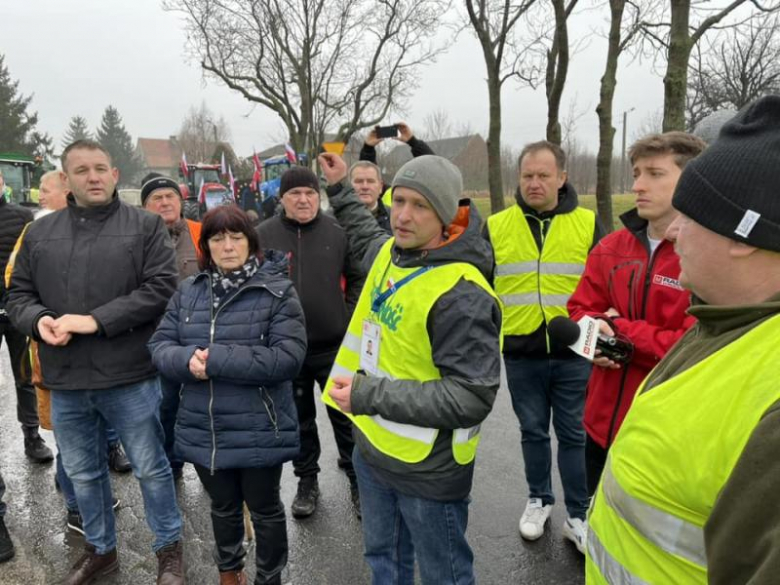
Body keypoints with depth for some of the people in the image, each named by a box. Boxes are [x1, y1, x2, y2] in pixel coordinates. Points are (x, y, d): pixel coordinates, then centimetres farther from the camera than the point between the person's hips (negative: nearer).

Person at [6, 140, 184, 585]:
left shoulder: (145, 225, -3)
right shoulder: (40, 233, 9)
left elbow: (161, 287, -13)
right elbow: (19, 293, 13)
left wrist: (96, 320, -18)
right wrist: (37, 319, -11)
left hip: (130, 377, -4)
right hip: (65, 382, 5)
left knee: (151, 469, 9)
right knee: (82, 474, 19)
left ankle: (169, 549, 30)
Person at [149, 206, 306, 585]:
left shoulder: (277, 291, -11)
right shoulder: (188, 291, 5)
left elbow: (288, 357, -20)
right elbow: (159, 346, 4)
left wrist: (217, 359, -24)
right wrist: (188, 359, -20)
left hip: (259, 432, -4)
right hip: (203, 431, 5)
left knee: (265, 510, 15)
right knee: (223, 507, 25)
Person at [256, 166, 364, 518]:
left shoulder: (337, 231, -4)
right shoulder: (264, 235, -3)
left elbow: (358, 278, 5)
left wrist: (350, 317, -1)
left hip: (335, 346, -1)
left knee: (346, 416, 11)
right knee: (300, 420, 16)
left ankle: (357, 478, 30)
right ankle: (307, 481, 34)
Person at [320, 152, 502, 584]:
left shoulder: (461, 293, -27)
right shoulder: (390, 252, 0)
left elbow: (472, 398, -29)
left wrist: (370, 396, -31)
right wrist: (339, 190, 28)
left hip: (428, 469, -7)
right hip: (372, 448, 8)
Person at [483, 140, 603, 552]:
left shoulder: (587, 224, 0)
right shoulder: (496, 226, 1)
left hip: (573, 352, -1)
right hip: (520, 353, 1)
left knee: (574, 435, 10)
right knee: (533, 431, 16)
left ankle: (578, 515, 25)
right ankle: (539, 499, 36)